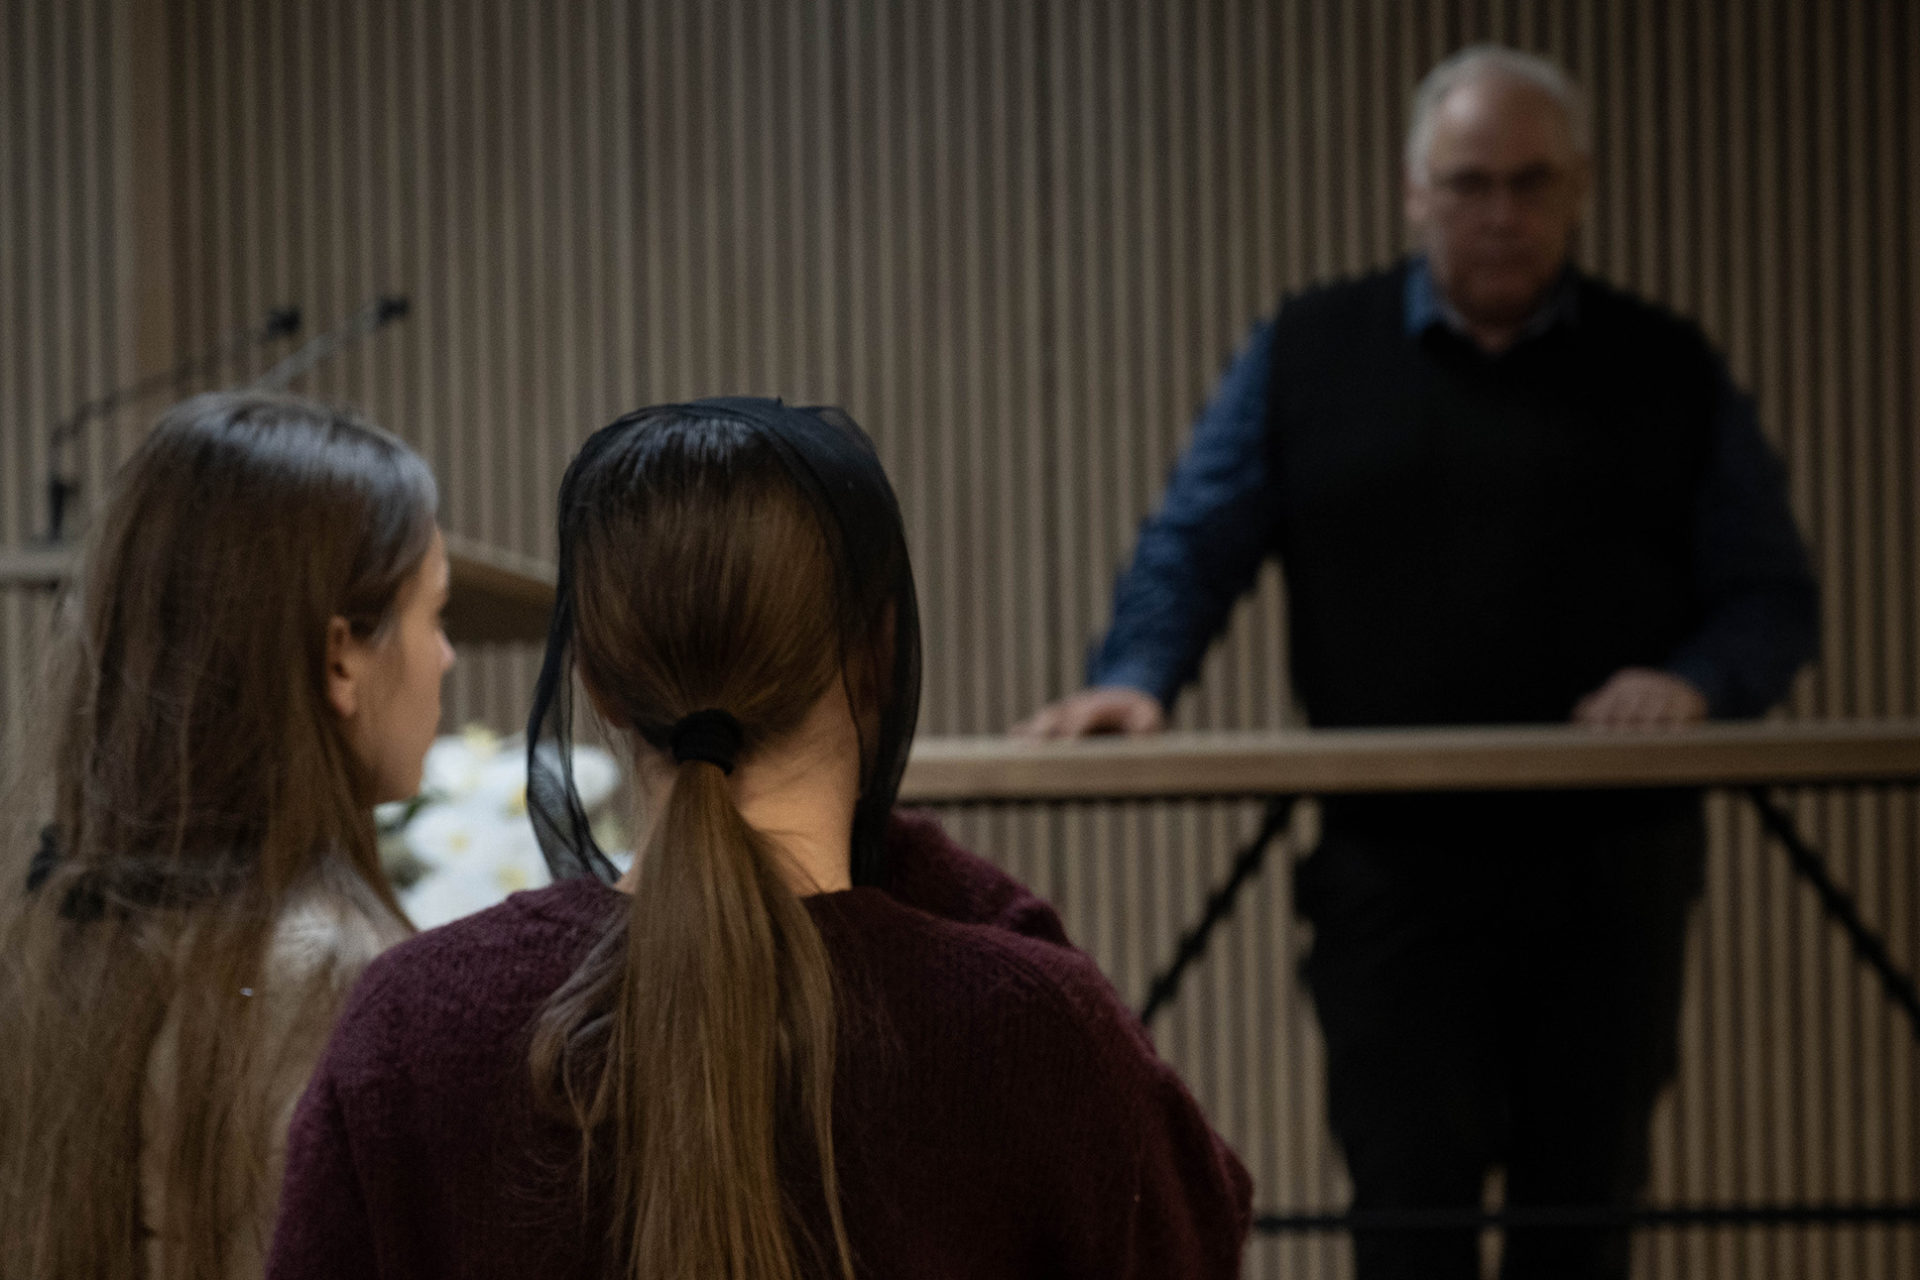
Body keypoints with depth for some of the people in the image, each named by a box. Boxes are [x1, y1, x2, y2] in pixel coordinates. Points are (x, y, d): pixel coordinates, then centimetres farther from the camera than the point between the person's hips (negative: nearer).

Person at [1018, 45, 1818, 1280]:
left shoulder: (1667, 372, 7)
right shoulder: (1308, 356, 7)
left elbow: (1772, 597, 6)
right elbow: (1193, 550, 5)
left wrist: (1694, 679, -15)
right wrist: (1134, 678, -14)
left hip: (1609, 873, 1)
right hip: (1395, 866, -1)